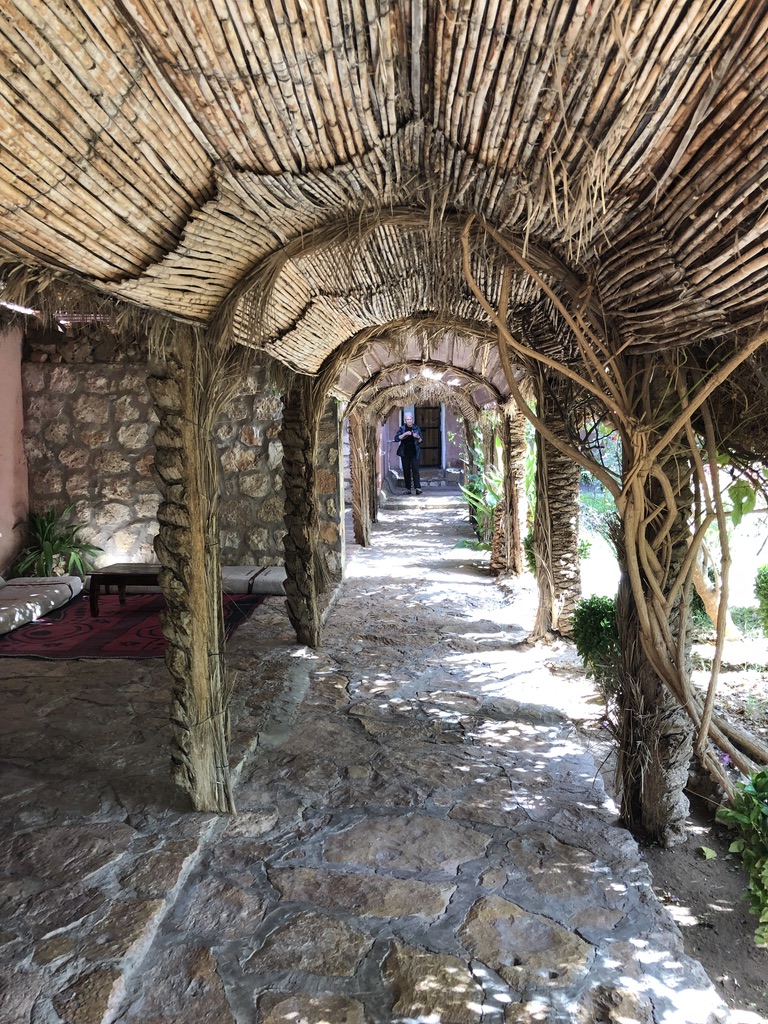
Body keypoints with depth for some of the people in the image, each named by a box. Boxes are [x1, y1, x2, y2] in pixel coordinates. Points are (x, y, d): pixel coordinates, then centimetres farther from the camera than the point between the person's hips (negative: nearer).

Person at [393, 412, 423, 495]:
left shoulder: (416, 428, 6)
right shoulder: (402, 428, 4)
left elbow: (420, 441, 11)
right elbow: (396, 438, -9)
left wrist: (418, 437, -10)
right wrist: (405, 434, -19)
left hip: (415, 453, -1)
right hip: (405, 453, 1)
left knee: (415, 470, -9)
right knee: (406, 471, 4)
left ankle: (418, 488, -12)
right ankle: (408, 489, 10)